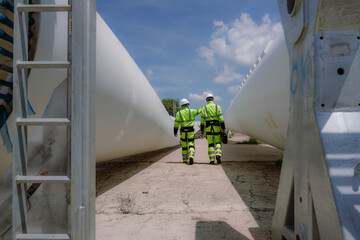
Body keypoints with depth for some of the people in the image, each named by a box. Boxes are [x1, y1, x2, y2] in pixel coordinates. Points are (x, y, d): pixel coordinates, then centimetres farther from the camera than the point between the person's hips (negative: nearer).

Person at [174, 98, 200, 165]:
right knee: (191, 145, 1)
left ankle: (185, 160, 24)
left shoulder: (178, 113, -1)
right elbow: (199, 110, 11)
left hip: (183, 132, 1)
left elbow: (176, 124, -2)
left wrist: (175, 132, 7)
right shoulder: (191, 111, -3)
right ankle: (191, 157, -26)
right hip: (190, 131, -1)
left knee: (184, 146, 15)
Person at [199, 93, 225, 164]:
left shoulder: (204, 108, 4)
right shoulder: (217, 107, 3)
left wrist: (202, 130, 6)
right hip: (217, 127, 0)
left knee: (210, 144, 6)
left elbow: (202, 120, 1)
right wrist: (223, 128, -1)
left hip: (208, 128, 0)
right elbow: (221, 119, -4)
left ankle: (212, 160, 3)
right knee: (218, 142, 11)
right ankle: (218, 155, -12)